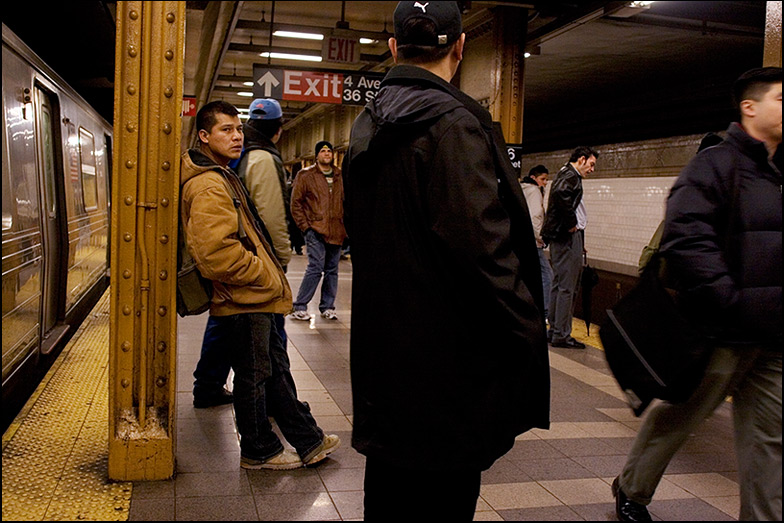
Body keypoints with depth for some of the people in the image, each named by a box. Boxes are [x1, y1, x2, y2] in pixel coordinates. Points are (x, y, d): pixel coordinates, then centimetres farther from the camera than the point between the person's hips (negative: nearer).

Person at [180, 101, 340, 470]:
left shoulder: (221, 176, 16)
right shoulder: (209, 185, -20)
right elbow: (217, 252, -30)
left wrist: (270, 274, 16)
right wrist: (266, 276, -18)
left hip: (252, 297, 11)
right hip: (244, 300, -11)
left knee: (275, 367, 17)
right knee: (253, 375, 4)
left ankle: (308, 441, 28)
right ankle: (258, 451, 22)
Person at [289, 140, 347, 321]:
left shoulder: (340, 176, 14)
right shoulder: (306, 175, 1)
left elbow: (346, 202, 20)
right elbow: (295, 203, -1)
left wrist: (345, 224, 9)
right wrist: (305, 226, -7)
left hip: (336, 232, 5)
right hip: (315, 230, -5)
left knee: (332, 270, 9)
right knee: (315, 268, -11)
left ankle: (327, 307, 20)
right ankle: (299, 307, -1)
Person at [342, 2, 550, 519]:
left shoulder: (367, 126, 10)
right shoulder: (453, 122, -17)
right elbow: (483, 248, -24)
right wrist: (529, 336, -15)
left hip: (383, 354, 9)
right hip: (445, 359, -8)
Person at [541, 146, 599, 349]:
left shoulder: (566, 175, 21)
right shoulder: (571, 176, -10)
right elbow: (561, 193, -32)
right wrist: (571, 223, -22)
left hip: (561, 235, 11)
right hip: (568, 236, -11)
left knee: (559, 285, 15)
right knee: (567, 287, -7)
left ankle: (554, 331, 21)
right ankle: (561, 335, -4)